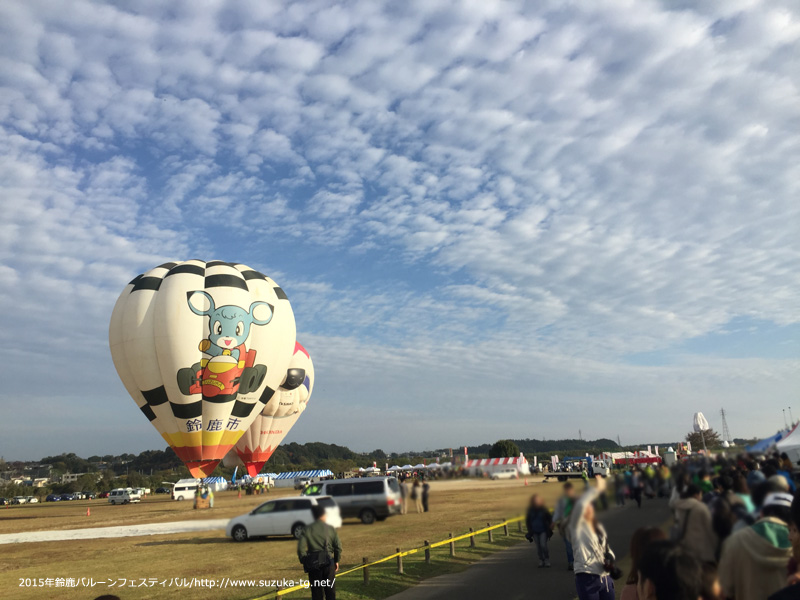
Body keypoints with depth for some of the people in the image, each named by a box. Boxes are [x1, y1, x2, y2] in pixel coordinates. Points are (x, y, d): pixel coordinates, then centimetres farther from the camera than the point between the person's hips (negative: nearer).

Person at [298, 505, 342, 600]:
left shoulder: (307, 530, 0)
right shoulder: (330, 529, 1)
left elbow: (301, 548, -7)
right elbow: (338, 547, 0)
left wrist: (304, 562, 5)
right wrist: (336, 561, 13)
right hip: (328, 563, 0)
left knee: (316, 592, 9)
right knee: (330, 591, 10)